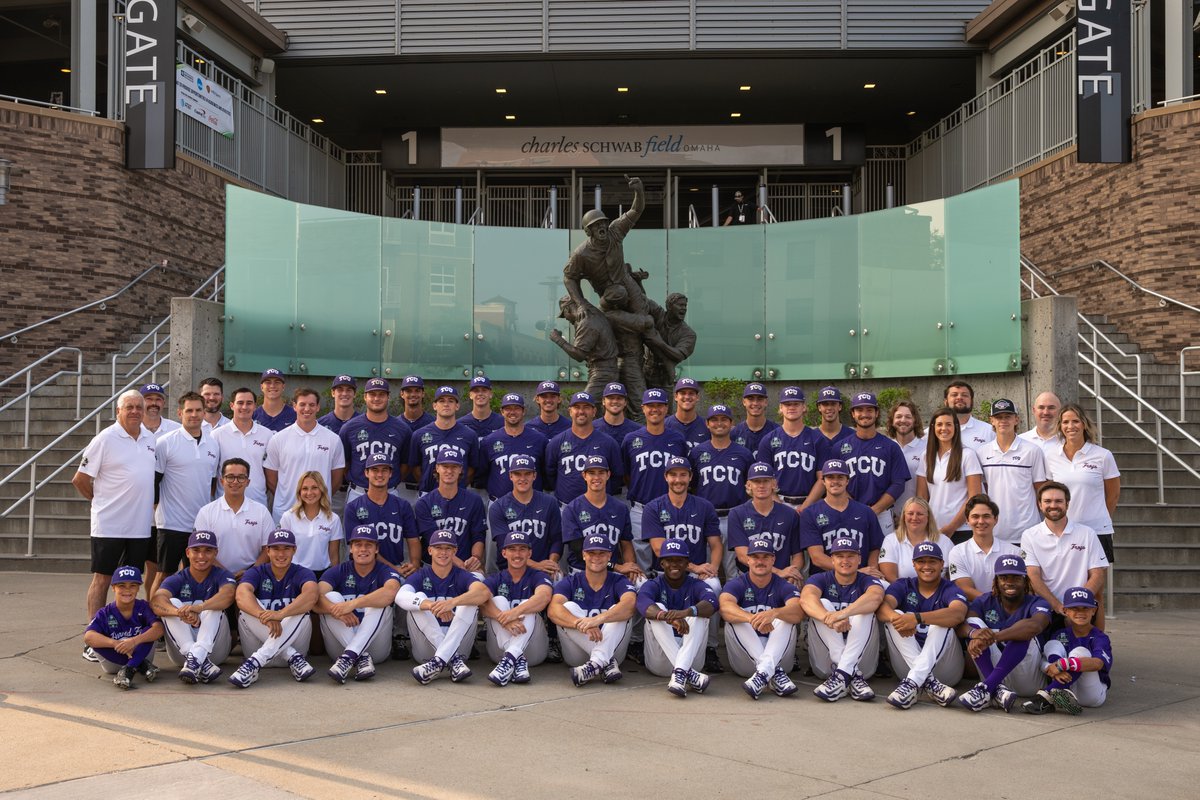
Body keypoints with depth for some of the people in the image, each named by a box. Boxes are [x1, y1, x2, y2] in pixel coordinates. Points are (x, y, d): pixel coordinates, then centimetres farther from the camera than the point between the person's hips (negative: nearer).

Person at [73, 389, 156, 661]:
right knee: (102, 579, 0)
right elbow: (80, 480, -5)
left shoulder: (150, 439, 9)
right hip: (109, 524, -5)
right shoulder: (106, 438, -8)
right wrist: (101, 501, 4)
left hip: (141, 525, 5)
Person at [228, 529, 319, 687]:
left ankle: (255, 662, -37)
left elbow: (311, 596, -26)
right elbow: (241, 594, -22)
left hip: (293, 642, -1)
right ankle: (293, 657, -29)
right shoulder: (256, 572, 3)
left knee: (301, 609, -26)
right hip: (259, 644, 1)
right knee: (248, 607, -21)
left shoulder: (302, 573, 0)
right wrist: (263, 615, -44)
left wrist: (281, 614, -45)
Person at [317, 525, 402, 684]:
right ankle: (362, 657, -30)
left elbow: (391, 592, -27)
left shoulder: (385, 571, -1)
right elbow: (316, 597, -15)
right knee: (331, 596, -18)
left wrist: (353, 603, -37)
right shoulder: (338, 571, 5)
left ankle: (349, 656, -37)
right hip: (340, 644, 2)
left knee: (379, 601, -23)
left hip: (375, 645, -1)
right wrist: (335, 610, -37)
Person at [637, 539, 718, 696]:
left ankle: (680, 671, -38)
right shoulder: (654, 584, 5)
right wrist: (669, 617, -43)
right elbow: (643, 602, -21)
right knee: (657, 609, -21)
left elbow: (711, 602, -19)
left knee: (700, 612, -18)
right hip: (660, 661, 0)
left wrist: (687, 612, -41)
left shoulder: (696, 585, 7)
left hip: (691, 658, 0)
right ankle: (689, 674, -39)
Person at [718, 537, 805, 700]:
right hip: (744, 660, 0)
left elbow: (799, 612, -21)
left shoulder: (785, 586, 3)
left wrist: (774, 613, -44)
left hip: (778, 655, 0)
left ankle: (763, 671, -40)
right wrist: (752, 618, -44)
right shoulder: (735, 584, 2)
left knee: (786, 616, -21)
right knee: (734, 618, -23)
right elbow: (725, 607, -23)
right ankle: (774, 673, -35)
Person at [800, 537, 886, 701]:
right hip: (826, 660, 1)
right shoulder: (821, 579, 4)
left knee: (864, 610, -22)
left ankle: (842, 674, -34)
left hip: (861, 657, -1)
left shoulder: (867, 581, 2)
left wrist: (843, 613, -44)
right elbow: (806, 598, -22)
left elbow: (876, 596, -26)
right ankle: (853, 675, -31)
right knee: (823, 605, -20)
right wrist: (829, 617, -44)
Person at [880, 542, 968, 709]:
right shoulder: (903, 586, 9)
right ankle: (929, 682, -33)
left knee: (940, 623, -26)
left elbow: (958, 614, -26)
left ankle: (912, 683, -38)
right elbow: (884, 607, -14)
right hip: (907, 664, 2)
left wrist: (917, 618, -40)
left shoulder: (950, 590, 0)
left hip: (943, 666, -2)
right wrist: (896, 618, -40)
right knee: (895, 616, -19)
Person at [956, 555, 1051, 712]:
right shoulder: (985, 601, 6)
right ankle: (998, 690, -35)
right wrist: (974, 633, -40)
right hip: (993, 672, 3)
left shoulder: (1036, 603, -4)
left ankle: (986, 688, -38)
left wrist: (993, 636, -44)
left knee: (1024, 633, -27)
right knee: (973, 622, -15)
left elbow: (1035, 625, -31)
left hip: (1028, 680, -3)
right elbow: (962, 623, -14)